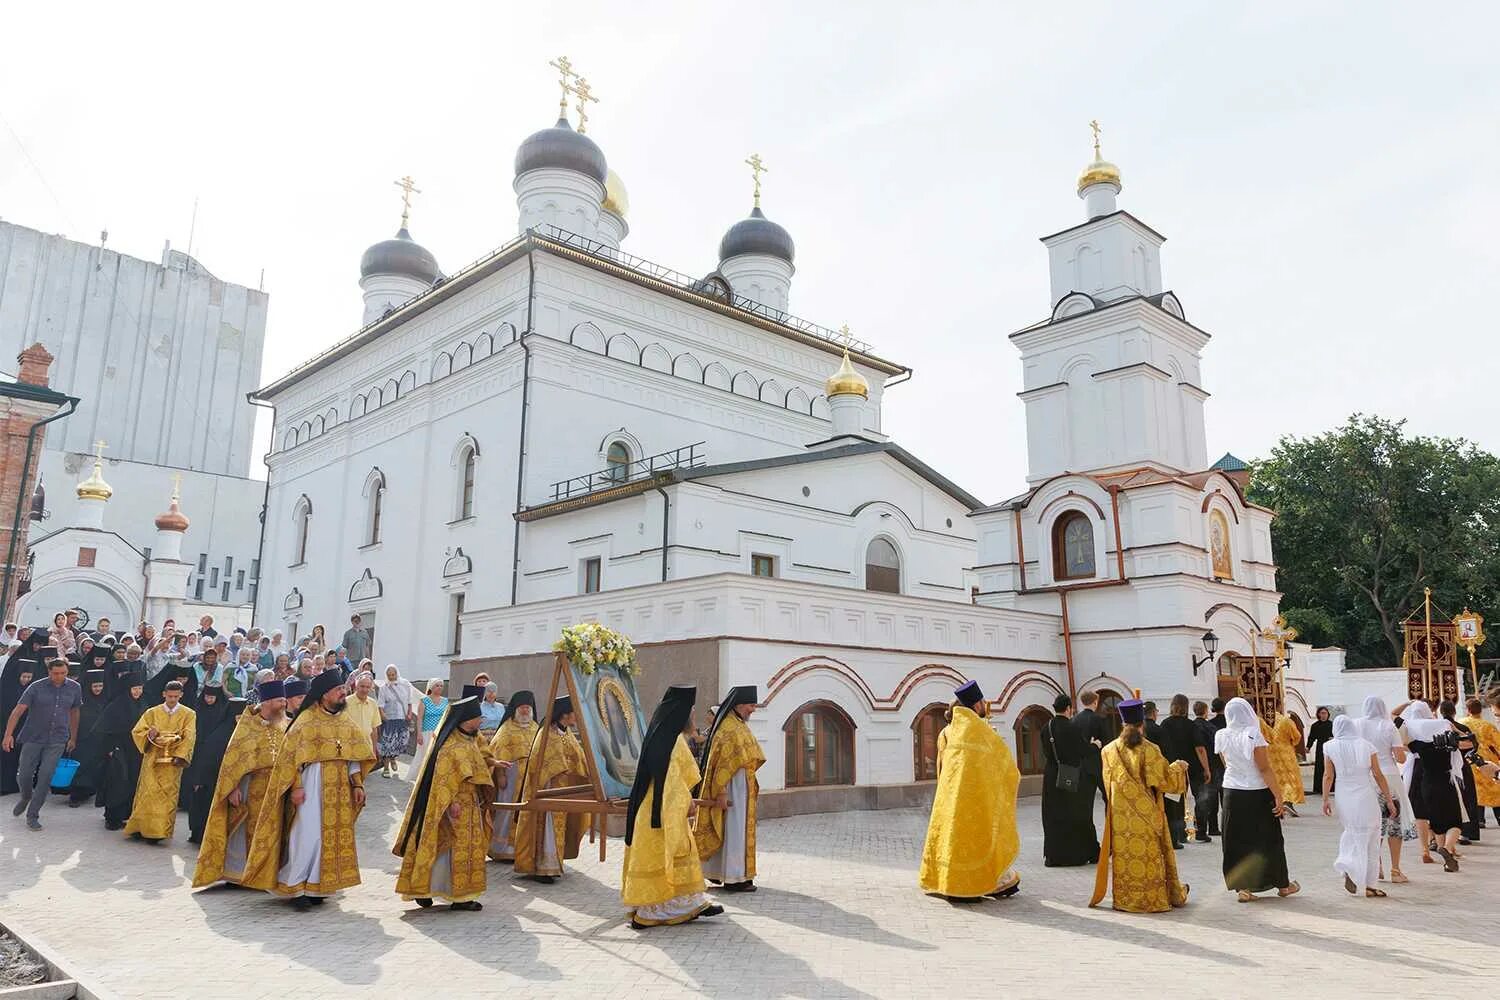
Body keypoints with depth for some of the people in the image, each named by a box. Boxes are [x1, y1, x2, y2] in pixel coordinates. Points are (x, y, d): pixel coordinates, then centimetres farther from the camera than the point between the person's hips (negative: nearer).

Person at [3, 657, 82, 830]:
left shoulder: (75, 688, -1)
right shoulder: (36, 687, -9)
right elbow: (18, 710, -13)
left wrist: (73, 737, 15)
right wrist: (8, 734, -23)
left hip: (57, 741, 1)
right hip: (33, 738, 0)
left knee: (46, 776, -6)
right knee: (24, 775, 4)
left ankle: (32, 814, 8)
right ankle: (26, 798, 37)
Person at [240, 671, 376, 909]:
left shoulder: (345, 722, 11)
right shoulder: (306, 719, -5)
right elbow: (291, 755, -8)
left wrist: (357, 784, 6)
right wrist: (296, 786, -15)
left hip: (340, 785, 6)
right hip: (312, 783, -6)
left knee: (334, 834, 5)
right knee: (308, 834, -8)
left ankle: (317, 886, 15)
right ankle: (295, 887, 4)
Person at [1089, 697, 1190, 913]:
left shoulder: (1110, 751, -2)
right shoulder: (1148, 749, -14)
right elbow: (1165, 779, -9)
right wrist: (1179, 767, 10)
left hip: (1120, 814, 2)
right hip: (1146, 814, -2)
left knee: (1124, 854, 9)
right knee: (1151, 855, 9)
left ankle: (1125, 898, 14)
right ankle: (1159, 896, 22)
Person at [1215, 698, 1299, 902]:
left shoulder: (1222, 736, -2)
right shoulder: (1254, 734, -15)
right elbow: (1265, 769, -17)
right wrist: (1278, 796, -15)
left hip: (1232, 793, 3)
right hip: (1258, 794, -3)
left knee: (1237, 841, 8)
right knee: (1269, 839, 12)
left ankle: (1242, 888, 8)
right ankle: (1282, 884, 27)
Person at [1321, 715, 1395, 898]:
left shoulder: (1331, 747, -1)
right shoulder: (1366, 745, -1)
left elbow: (1328, 776, -2)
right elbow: (1378, 776, -1)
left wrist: (1325, 800, 6)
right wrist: (1389, 800, 7)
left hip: (1344, 798, 1)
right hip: (1366, 797, -1)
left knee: (1352, 832, 23)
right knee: (1371, 841, 8)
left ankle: (1349, 867, 5)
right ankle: (1370, 885, 8)